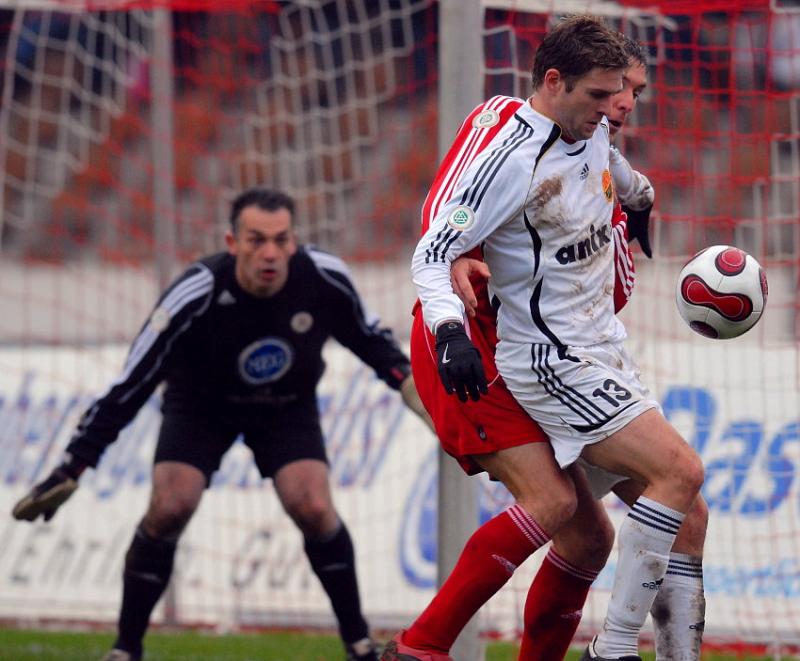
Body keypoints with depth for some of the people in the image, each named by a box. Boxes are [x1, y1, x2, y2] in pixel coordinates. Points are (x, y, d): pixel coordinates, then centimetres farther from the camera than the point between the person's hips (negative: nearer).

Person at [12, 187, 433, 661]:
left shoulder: (324, 279, -27)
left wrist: (415, 387, -12)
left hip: (288, 405, 1)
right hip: (202, 404, -1)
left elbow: (369, 338, -3)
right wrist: (72, 469, -31)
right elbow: (130, 387, -30)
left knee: (314, 508, -18)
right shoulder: (195, 297, -35)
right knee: (169, 507, -20)